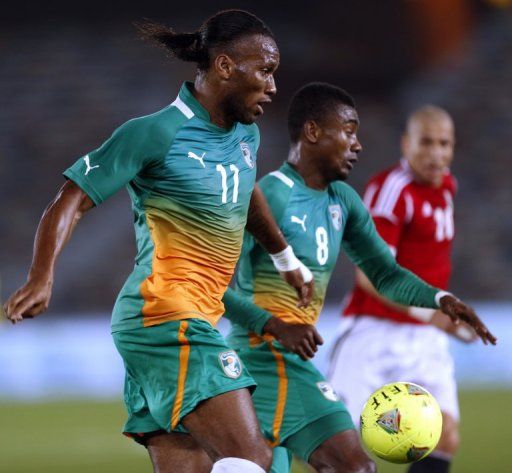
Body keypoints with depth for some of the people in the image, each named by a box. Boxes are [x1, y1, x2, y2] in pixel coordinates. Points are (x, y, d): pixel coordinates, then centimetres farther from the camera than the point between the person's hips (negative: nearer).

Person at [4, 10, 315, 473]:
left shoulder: (245, 136, 15)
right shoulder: (157, 133, -9)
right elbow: (71, 202, -9)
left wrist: (287, 260, 50)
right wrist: (41, 278, -24)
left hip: (199, 322, 9)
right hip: (166, 316, -9)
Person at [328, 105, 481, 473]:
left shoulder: (446, 185, 11)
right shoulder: (391, 188, -15)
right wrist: (425, 310, -35)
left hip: (426, 339, 7)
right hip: (377, 330, -7)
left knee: (446, 439, -9)